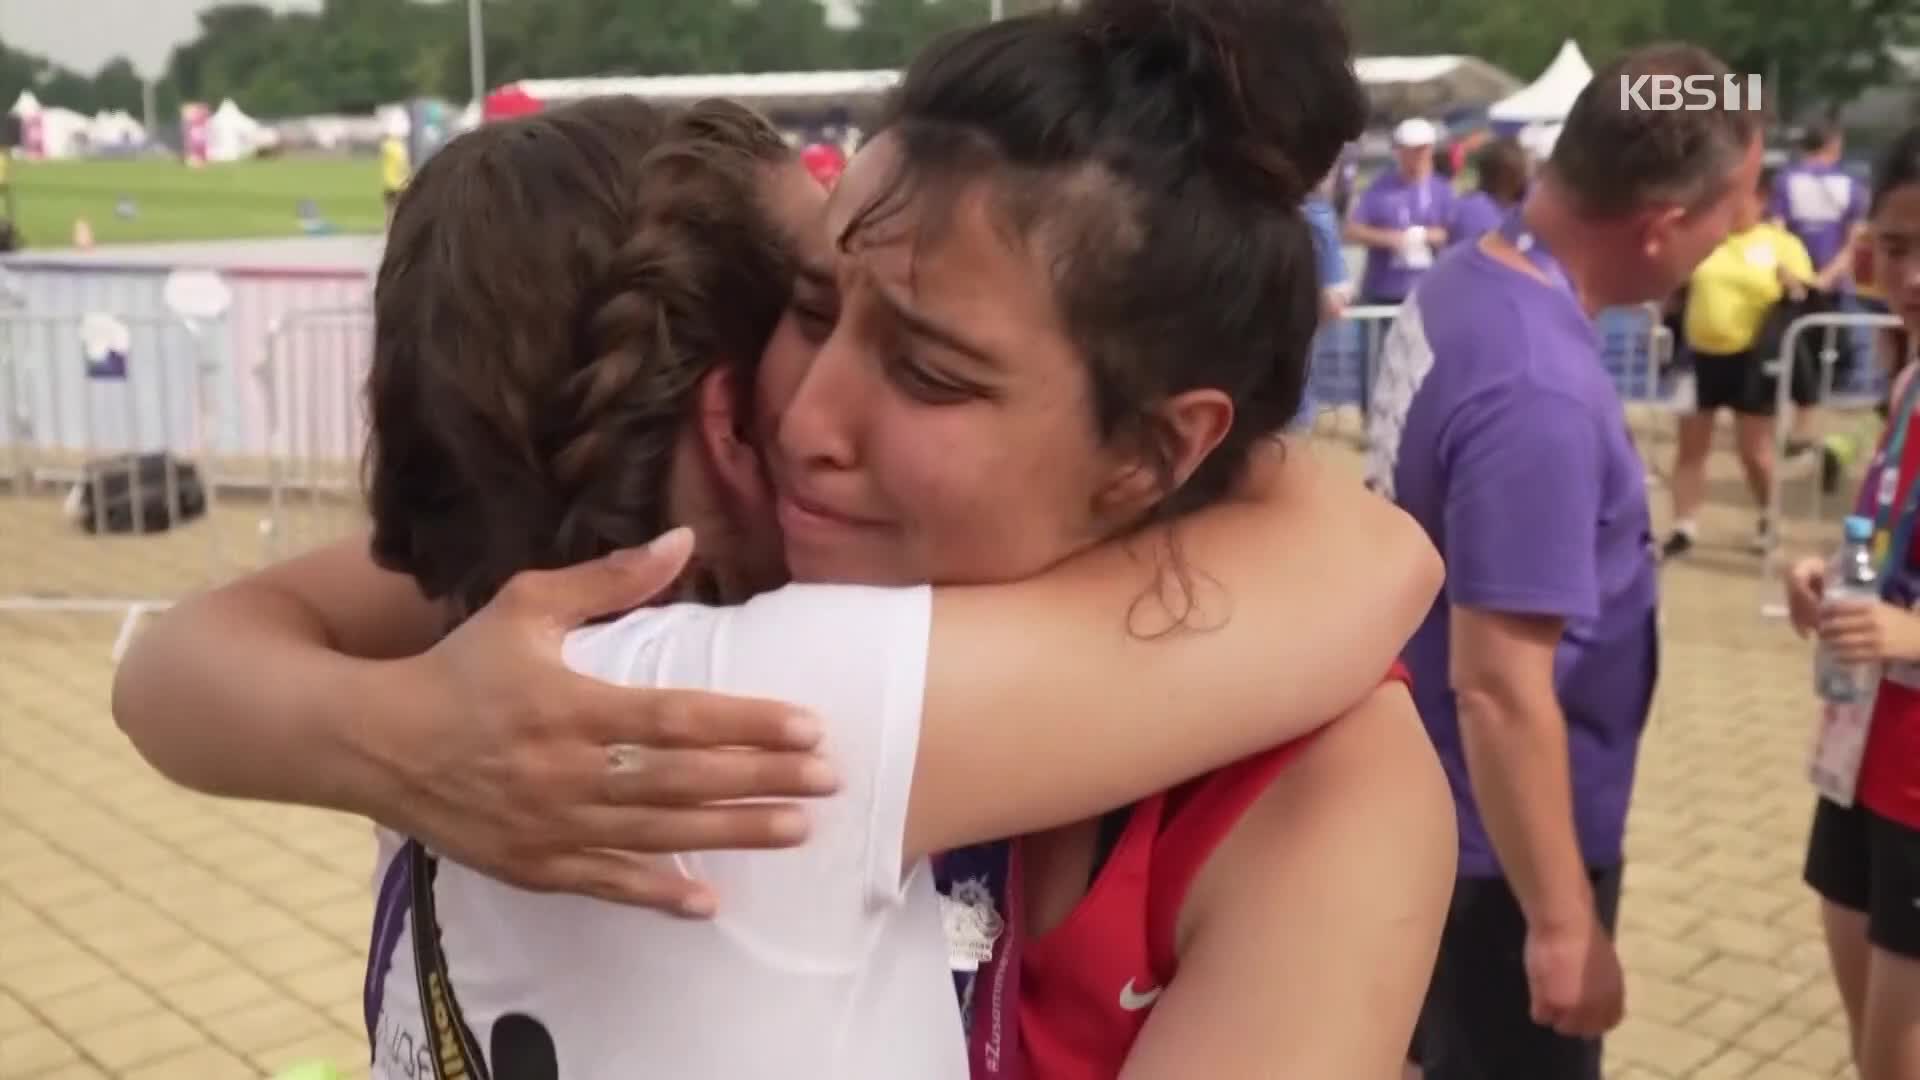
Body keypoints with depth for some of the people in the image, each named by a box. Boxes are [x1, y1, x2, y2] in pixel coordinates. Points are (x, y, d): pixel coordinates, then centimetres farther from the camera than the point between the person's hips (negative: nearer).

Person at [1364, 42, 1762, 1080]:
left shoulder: (1458, 287, -2)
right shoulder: (1538, 390, -31)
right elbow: (1499, 688, -29)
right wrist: (1563, 921, -20)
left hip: (1429, 807, 8)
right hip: (1497, 841, -8)